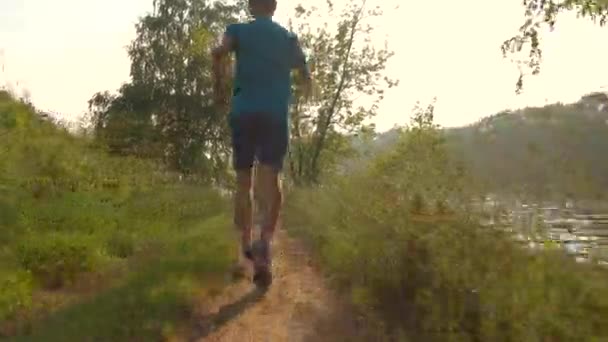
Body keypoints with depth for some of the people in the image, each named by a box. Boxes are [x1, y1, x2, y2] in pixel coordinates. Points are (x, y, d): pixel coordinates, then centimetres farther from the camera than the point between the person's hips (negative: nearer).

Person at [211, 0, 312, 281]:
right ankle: (266, 239, -34)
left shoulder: (238, 30, 11)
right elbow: (305, 76, 13)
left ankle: (246, 246, 15)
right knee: (270, 176, -11)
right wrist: (306, 92, 35)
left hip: (244, 111, 0)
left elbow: (218, 53, -10)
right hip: (276, 114, 0)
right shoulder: (289, 38, 17)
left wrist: (219, 88, 1)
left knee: (243, 180, 10)